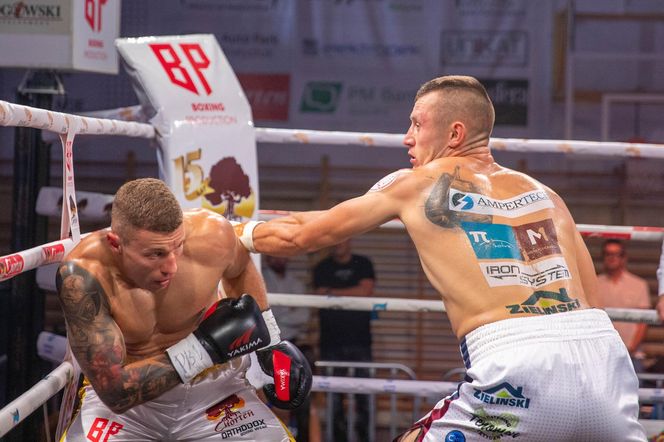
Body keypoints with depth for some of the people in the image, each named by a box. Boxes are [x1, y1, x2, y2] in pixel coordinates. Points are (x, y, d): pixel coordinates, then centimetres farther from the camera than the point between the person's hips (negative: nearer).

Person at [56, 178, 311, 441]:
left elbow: (239, 270, 6)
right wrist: (206, 347, -32)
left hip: (213, 389, 3)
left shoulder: (211, 236, -21)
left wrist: (269, 342, 10)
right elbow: (115, 391, -31)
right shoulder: (84, 277, -31)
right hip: (127, 401, -3)